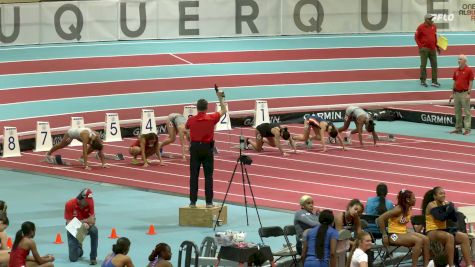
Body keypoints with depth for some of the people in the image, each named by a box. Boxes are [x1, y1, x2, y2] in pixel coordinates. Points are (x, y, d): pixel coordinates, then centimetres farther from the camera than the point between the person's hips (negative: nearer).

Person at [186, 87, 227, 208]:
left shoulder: (191, 120, -4)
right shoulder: (211, 118, -7)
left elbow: (186, 127, 20)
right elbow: (224, 110, 9)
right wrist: (220, 97, 18)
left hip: (195, 147, 1)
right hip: (207, 148, -1)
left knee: (194, 176, 4)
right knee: (208, 176, 2)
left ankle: (193, 201, 2)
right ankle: (209, 201, 0)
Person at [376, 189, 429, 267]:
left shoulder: (409, 209, 7)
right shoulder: (398, 210, -17)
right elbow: (380, 219, -22)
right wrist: (384, 235, -18)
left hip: (404, 233, 8)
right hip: (394, 235, -8)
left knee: (425, 239, -10)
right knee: (418, 241, -26)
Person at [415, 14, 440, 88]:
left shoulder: (433, 26, 6)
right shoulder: (421, 27, -10)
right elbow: (416, 37, -6)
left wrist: (437, 46, 14)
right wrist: (420, 46, -12)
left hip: (432, 48, 6)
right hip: (424, 49, -5)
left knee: (434, 64, 5)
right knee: (423, 65, 3)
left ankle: (434, 81, 10)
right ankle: (423, 81, 13)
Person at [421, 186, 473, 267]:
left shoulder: (445, 204, 11)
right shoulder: (431, 205, -8)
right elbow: (441, 218, -24)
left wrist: (451, 208, -10)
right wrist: (450, 208, -13)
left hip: (443, 230, 7)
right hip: (432, 232, -7)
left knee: (464, 237, -13)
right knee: (449, 237, -36)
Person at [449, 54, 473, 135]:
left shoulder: (469, 70, -6)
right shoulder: (456, 71, 12)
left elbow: (471, 83, -8)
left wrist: (468, 93, -15)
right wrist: (452, 94, 13)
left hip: (464, 93, -7)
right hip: (456, 93, 7)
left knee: (467, 112, -5)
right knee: (457, 112, 10)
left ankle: (467, 129, -6)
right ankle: (458, 128, 17)